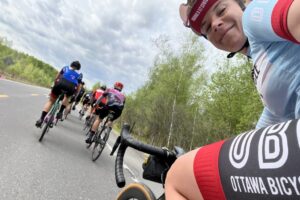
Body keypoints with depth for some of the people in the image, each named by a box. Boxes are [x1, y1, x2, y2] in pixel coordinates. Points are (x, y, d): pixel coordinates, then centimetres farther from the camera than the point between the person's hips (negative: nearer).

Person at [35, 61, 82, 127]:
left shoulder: (65, 68, 35)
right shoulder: (79, 74, 34)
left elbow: (56, 78, 37)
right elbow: (78, 88, 28)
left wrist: (55, 86, 52)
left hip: (61, 82, 0)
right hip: (72, 86, 0)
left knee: (51, 101, 16)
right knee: (66, 96, 35)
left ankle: (41, 119, 4)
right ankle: (60, 112, 22)